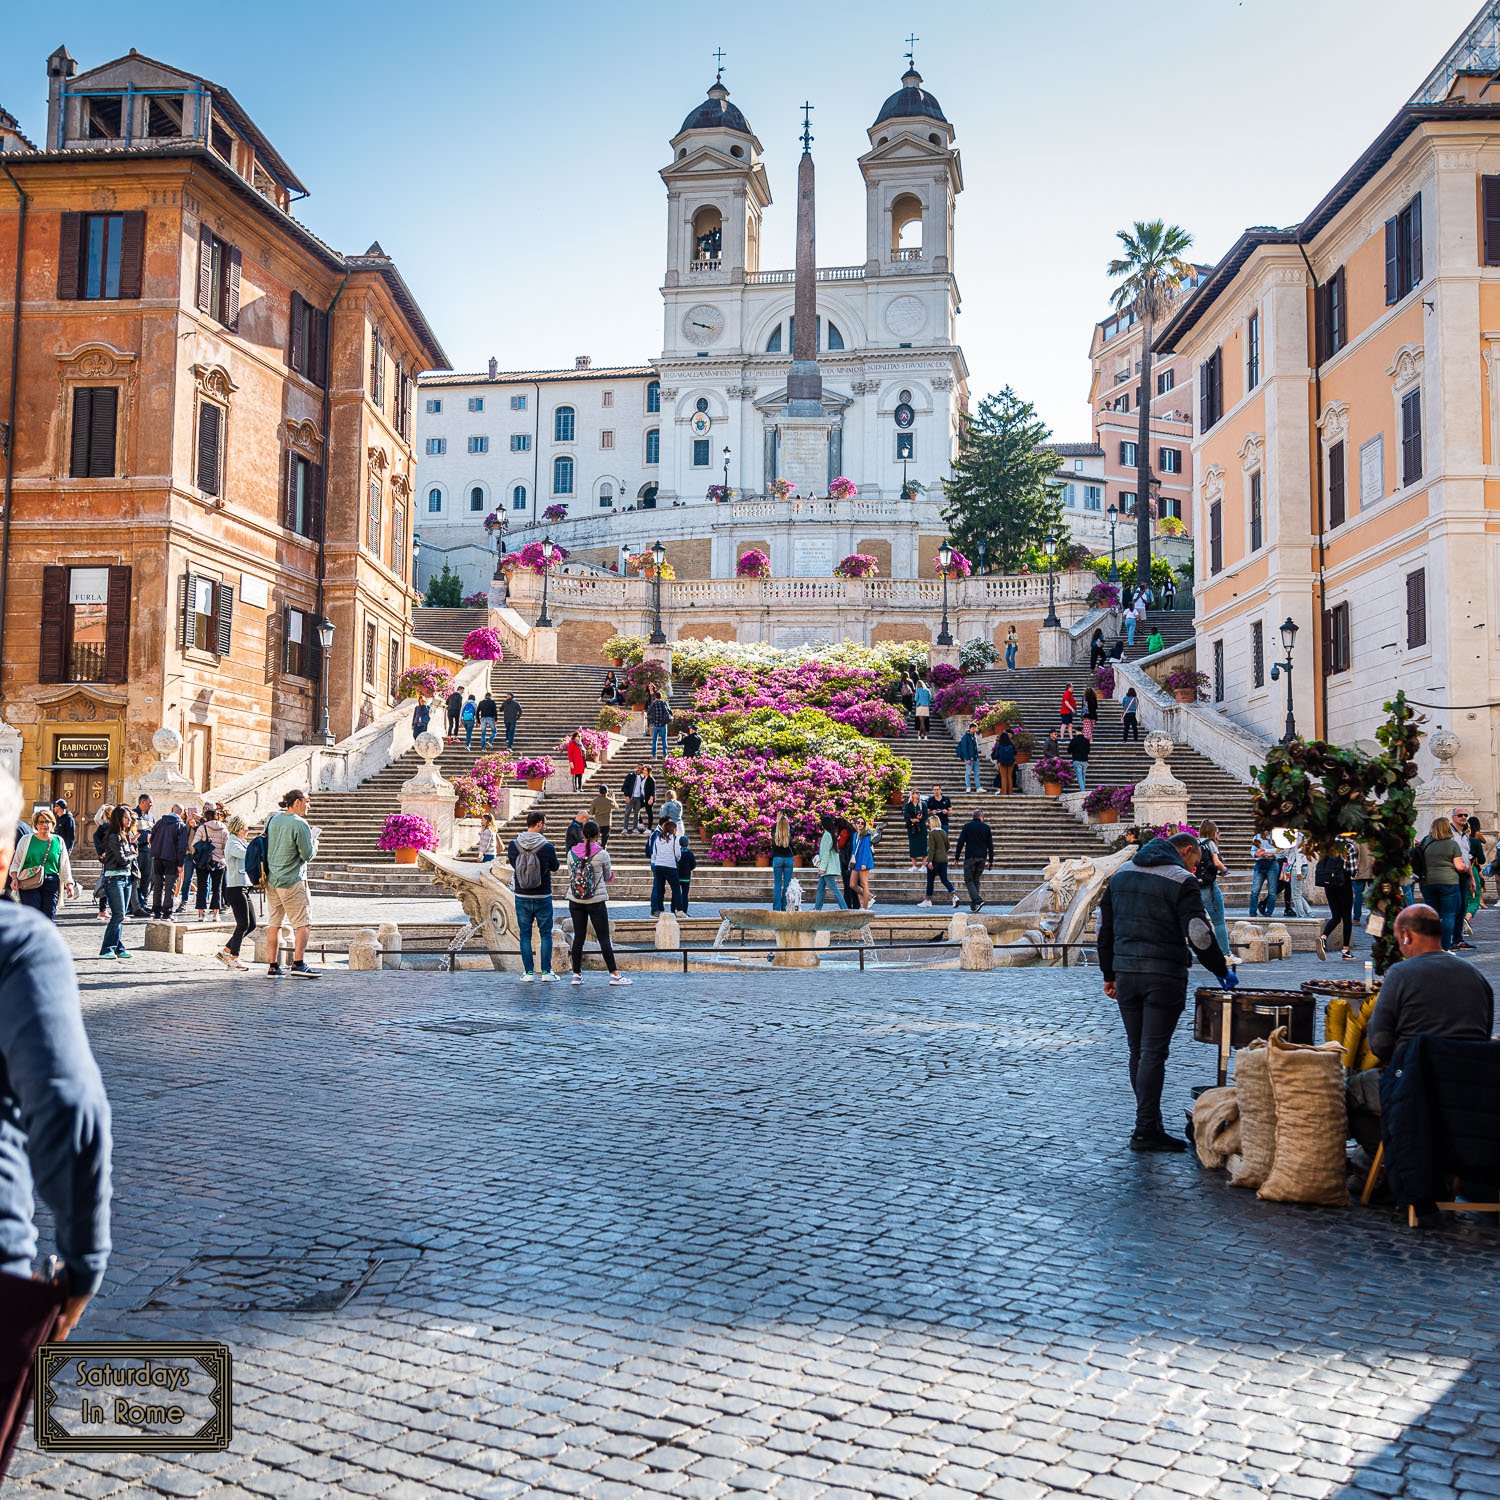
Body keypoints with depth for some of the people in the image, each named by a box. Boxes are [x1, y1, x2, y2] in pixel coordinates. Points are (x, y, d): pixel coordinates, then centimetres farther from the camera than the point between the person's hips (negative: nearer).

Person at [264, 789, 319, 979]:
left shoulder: (272, 819, 7)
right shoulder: (300, 824, -15)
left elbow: (266, 846, 17)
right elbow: (307, 855, -13)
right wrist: (314, 844, 6)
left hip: (271, 880, 7)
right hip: (292, 881, -7)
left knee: (274, 924, 12)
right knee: (303, 923, -2)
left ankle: (273, 966, 14)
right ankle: (298, 964, -10)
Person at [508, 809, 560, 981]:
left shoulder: (513, 845, -7)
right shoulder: (547, 846, -14)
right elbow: (554, 868, 2)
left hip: (522, 896, 2)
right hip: (543, 896, -2)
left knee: (524, 935, 11)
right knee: (546, 934, 10)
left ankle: (528, 972, 9)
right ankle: (546, 971, 10)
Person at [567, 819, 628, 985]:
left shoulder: (572, 853, 0)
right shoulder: (602, 854, -9)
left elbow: (570, 875, 11)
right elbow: (608, 878, 4)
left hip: (575, 901, 3)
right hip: (596, 901, -3)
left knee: (579, 936, 9)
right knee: (604, 938, 1)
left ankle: (576, 974, 11)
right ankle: (614, 974, 2)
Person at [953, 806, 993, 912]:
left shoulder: (967, 826, 0)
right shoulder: (986, 827, 5)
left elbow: (960, 843, -3)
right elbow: (990, 845, 7)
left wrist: (957, 857, 3)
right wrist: (991, 861, 12)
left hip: (970, 857, -3)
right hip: (982, 858, 3)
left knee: (969, 880, 0)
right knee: (976, 880, 13)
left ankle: (978, 900, -19)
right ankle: (974, 904, 10)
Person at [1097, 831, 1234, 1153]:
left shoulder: (1121, 874, 13)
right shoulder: (1181, 881, -8)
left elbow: (1105, 928, 16)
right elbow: (1198, 935, -14)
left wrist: (1109, 974, 20)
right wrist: (1223, 972, -2)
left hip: (1125, 973, 6)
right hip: (1164, 977, -6)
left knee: (1138, 1051, 13)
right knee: (1153, 1053, -4)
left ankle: (1150, 1124, 19)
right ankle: (1146, 1132, -3)